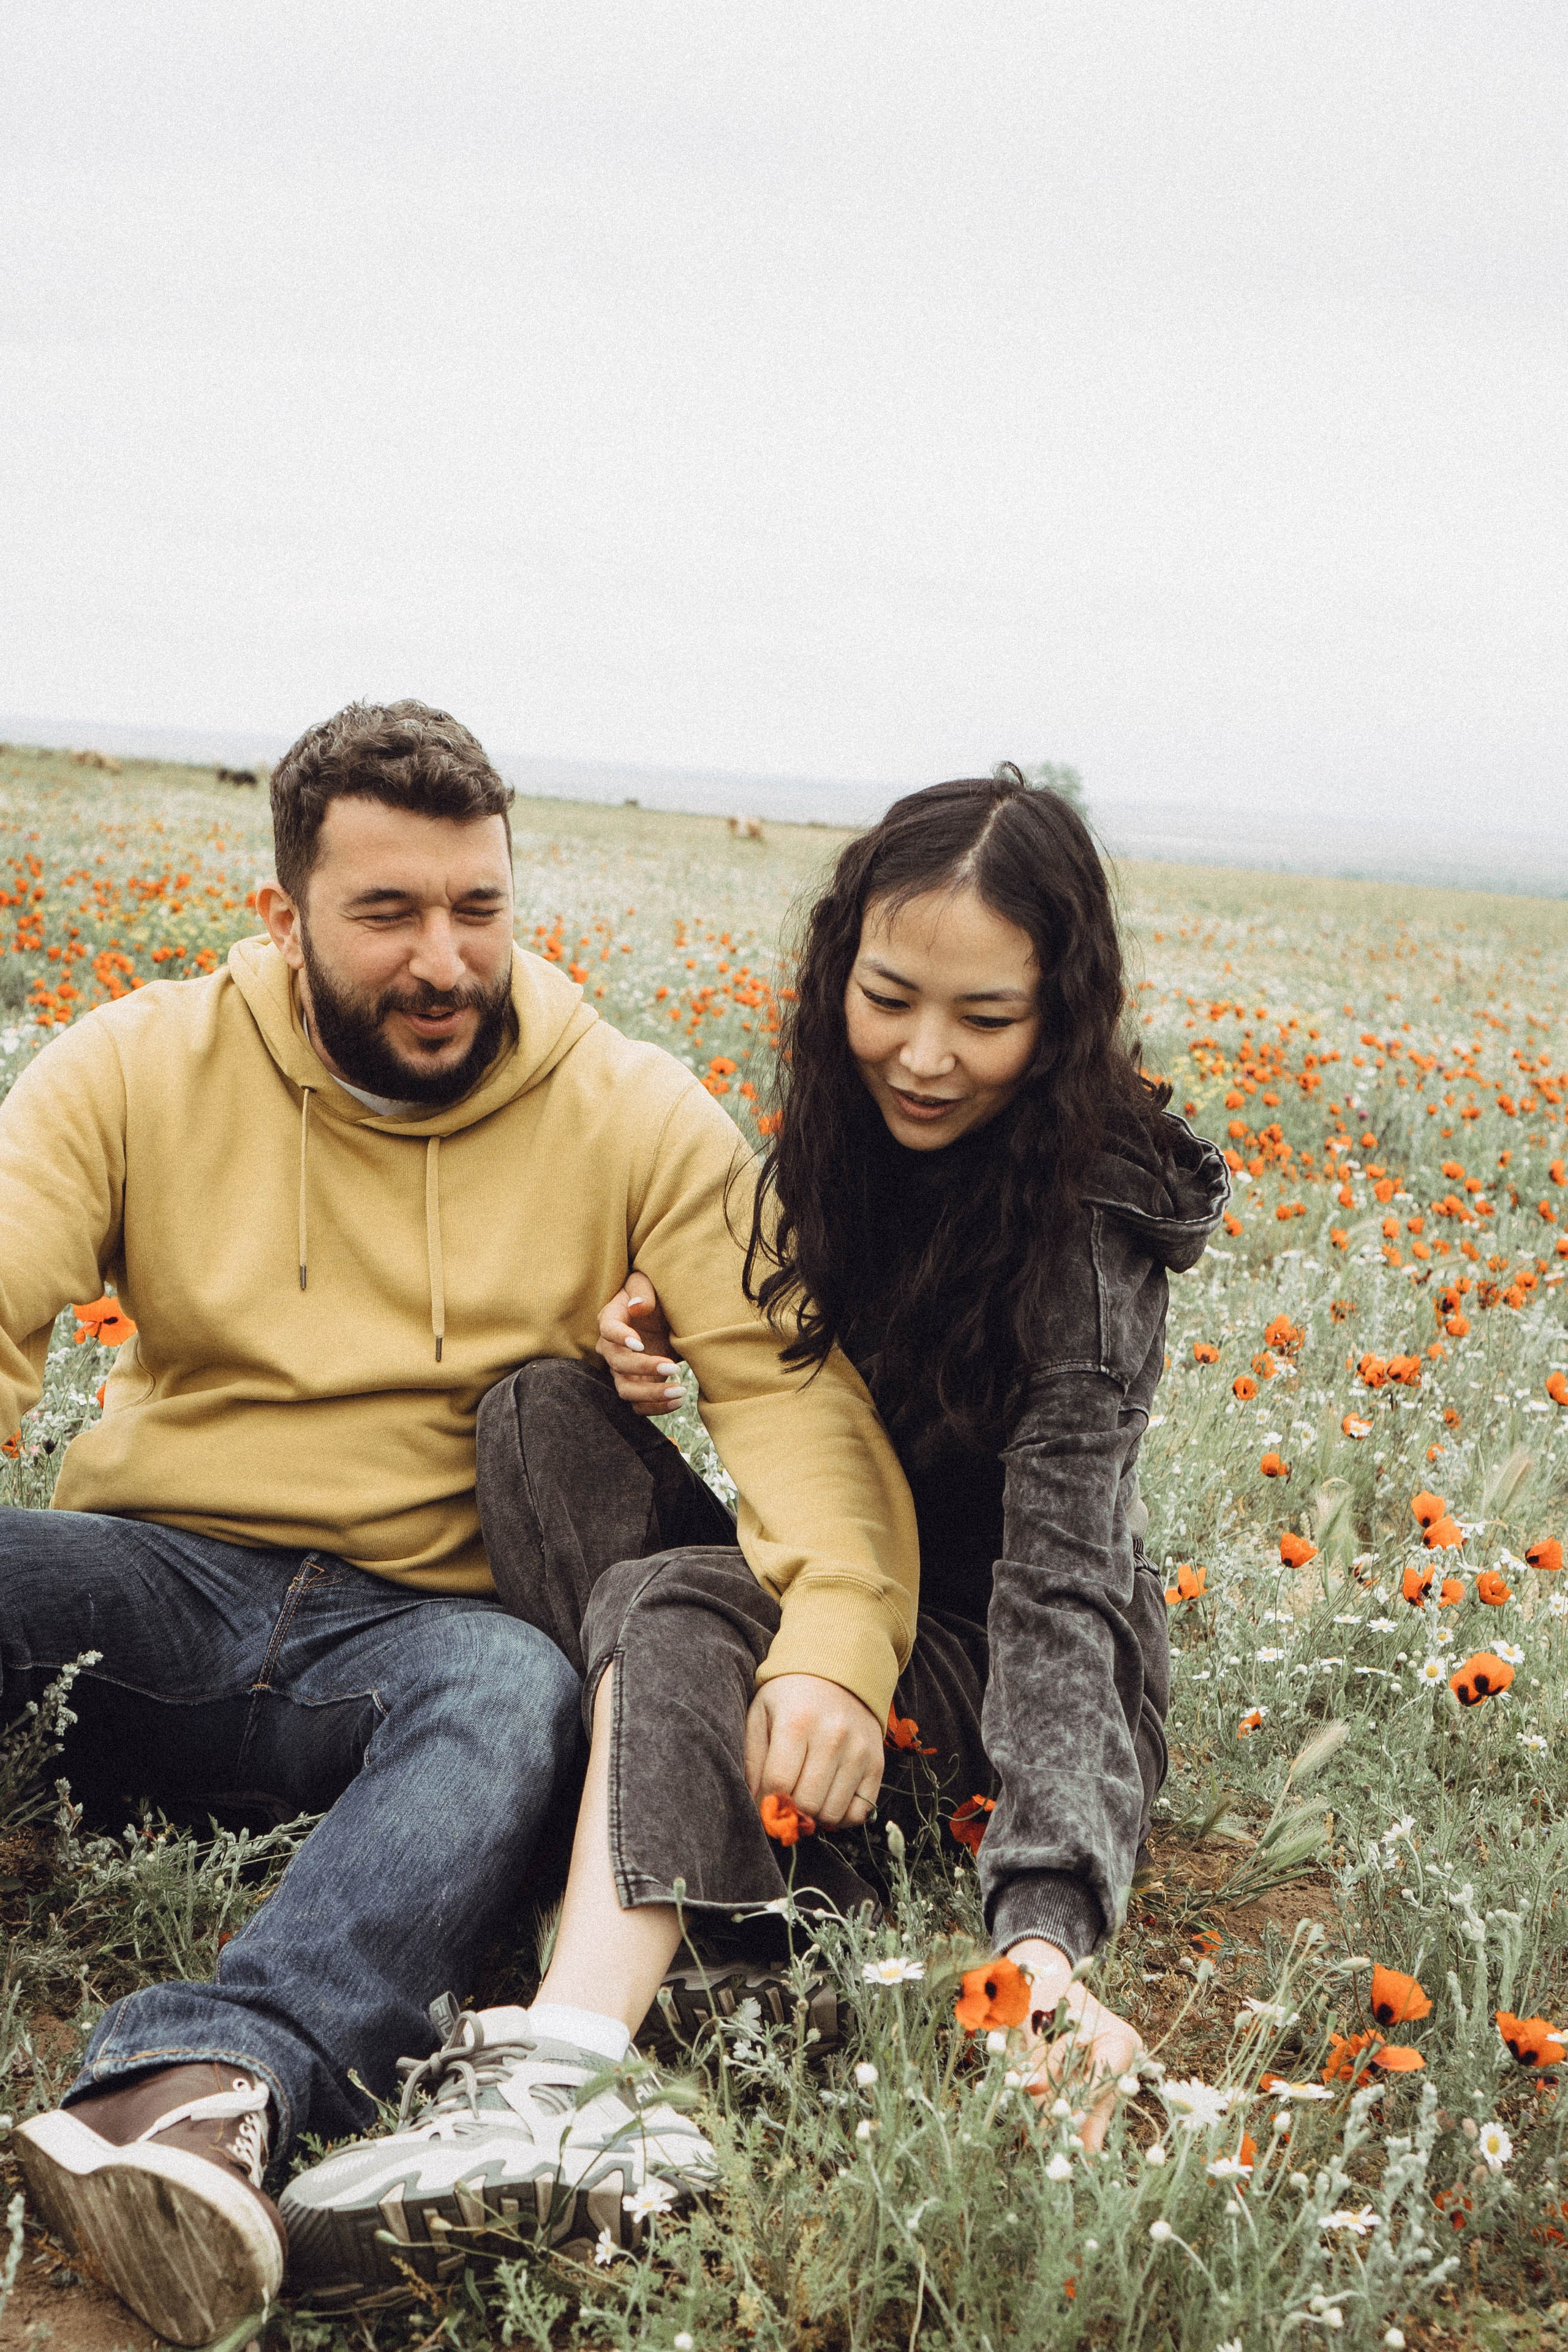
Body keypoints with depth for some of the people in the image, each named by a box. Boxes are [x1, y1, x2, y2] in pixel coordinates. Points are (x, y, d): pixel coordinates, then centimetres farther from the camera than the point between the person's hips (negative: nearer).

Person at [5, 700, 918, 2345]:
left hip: (421, 1624, -1)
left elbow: (790, 1386, -8)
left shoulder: (638, 1118, 1)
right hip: (160, 1589, 2)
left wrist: (831, 1648, -27)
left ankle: (204, 2077, -57)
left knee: (522, 1691, -36)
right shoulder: (139, 1070, 3)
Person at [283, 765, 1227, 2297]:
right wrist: (651, 1347, -10)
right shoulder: (839, 1138, -4)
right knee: (547, 1411, -15)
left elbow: (1062, 1583, -31)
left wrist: (1046, 1930, -44)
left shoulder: (1088, 1224, -23)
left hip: (974, 1659, -7)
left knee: (674, 1610, -34)